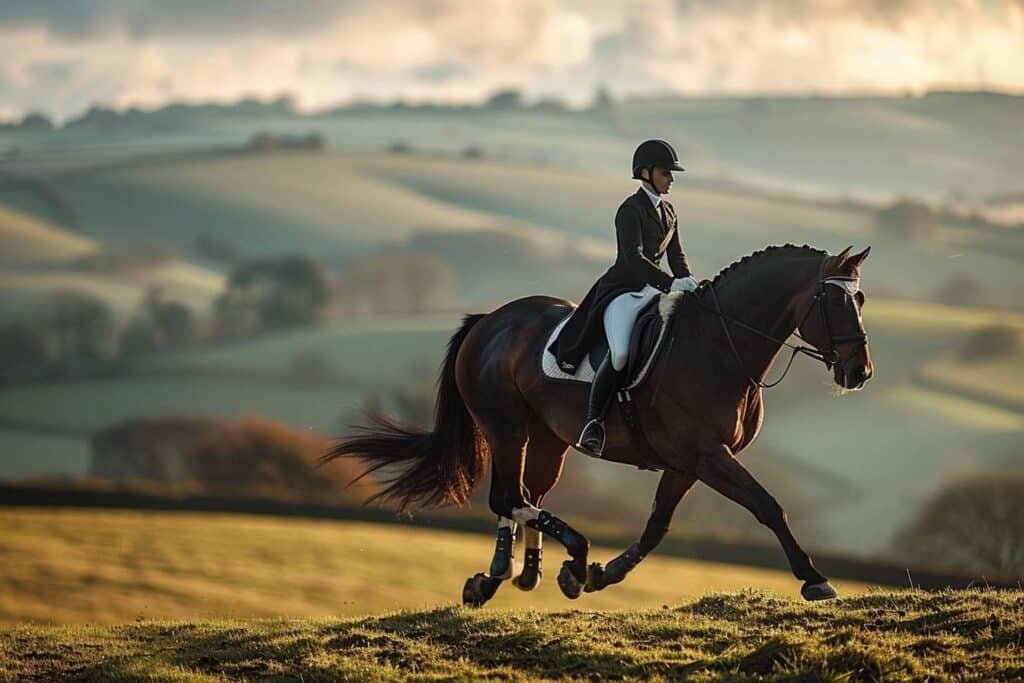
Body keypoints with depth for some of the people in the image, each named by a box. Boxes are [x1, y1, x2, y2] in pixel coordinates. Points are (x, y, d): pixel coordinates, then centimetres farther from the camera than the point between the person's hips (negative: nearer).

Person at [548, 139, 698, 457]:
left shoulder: (668, 211, 15)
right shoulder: (630, 210, -11)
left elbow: (676, 256, 19)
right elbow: (633, 258, -21)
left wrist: (689, 283, 0)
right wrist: (672, 283, -29)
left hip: (651, 291, 9)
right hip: (621, 290, -9)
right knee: (620, 353, -32)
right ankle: (593, 424, -24)